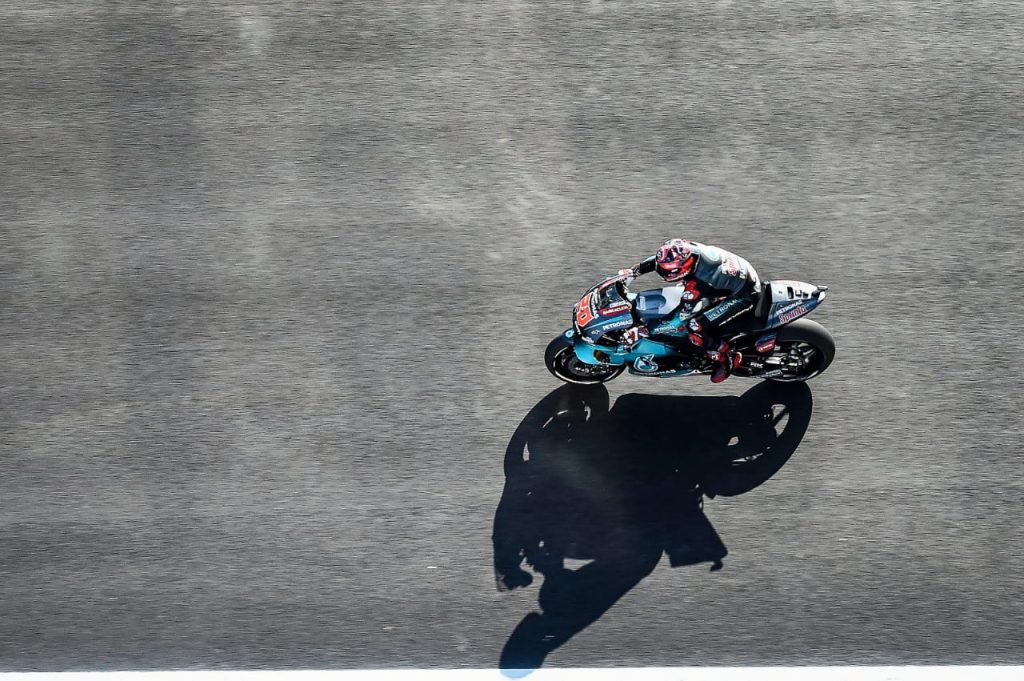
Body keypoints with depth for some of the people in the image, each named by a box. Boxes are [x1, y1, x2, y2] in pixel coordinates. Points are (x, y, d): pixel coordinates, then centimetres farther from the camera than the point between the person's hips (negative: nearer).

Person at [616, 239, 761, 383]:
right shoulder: (688, 249, -16)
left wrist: (642, 331, -30)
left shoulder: (696, 283, -36)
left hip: (744, 295, -9)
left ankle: (726, 360, 3)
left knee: (695, 327, -20)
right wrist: (631, 272, 2)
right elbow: (657, 260, 6)